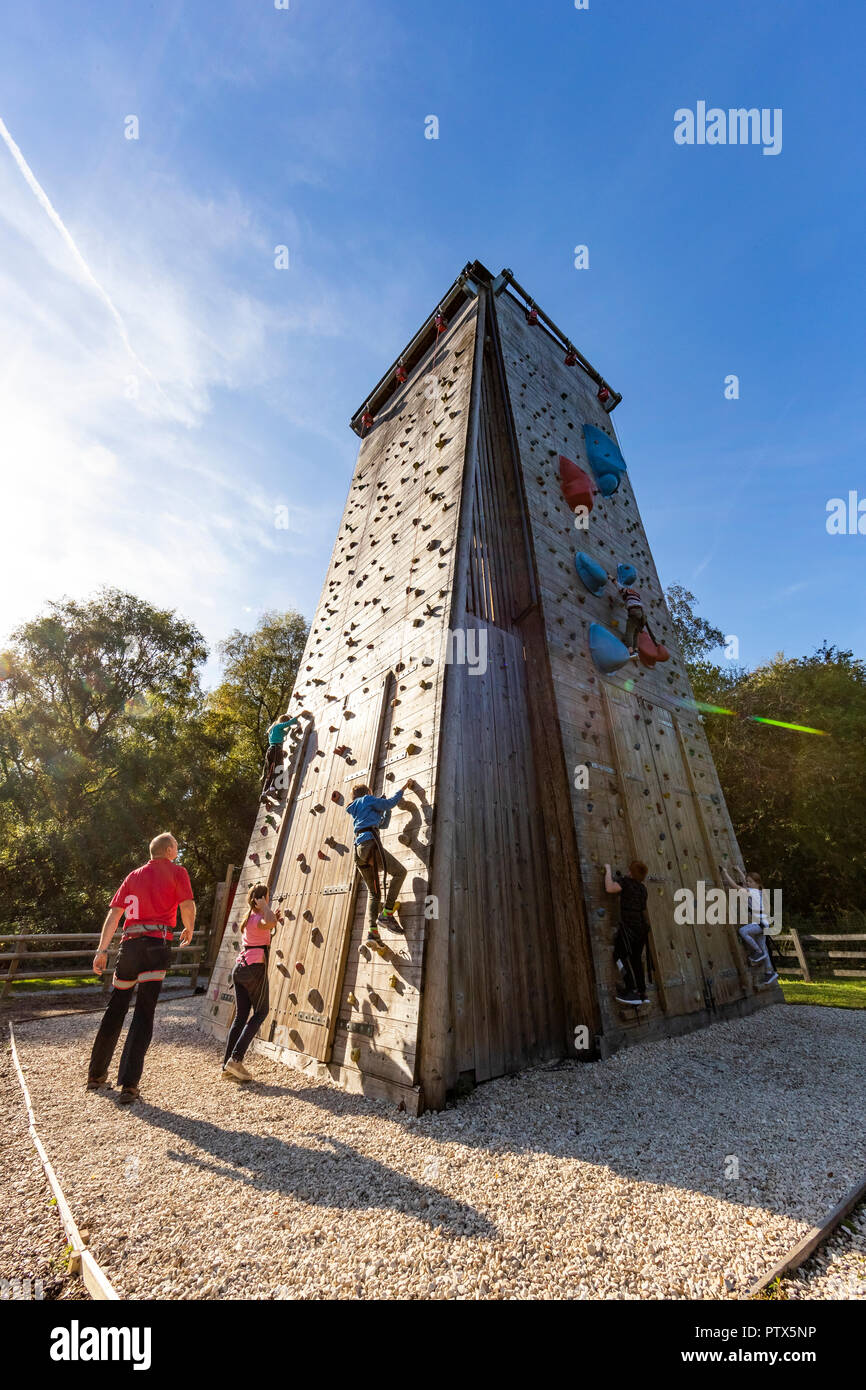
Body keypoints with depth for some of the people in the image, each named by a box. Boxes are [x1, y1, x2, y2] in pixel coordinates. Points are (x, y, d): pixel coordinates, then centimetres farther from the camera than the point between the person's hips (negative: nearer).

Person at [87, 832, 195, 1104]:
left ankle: (96, 1075, 30)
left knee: (114, 1010, 18)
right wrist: (189, 930, 11)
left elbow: (114, 913, 11)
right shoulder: (177, 871, 3)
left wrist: (102, 950, 12)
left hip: (129, 943, 5)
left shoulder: (134, 876, 17)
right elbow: (188, 905, -8)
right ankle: (128, 1084, -5)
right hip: (156, 943, -5)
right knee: (144, 1014, -1)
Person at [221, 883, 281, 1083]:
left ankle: (227, 1067, 11)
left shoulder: (249, 917, 14)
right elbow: (269, 923, -38)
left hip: (240, 967, 8)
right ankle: (235, 1059, -3)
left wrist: (274, 919, 17)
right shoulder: (260, 918, -13)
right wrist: (265, 908, -21)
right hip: (255, 968, -8)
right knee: (260, 1012, 4)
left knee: (241, 1016, 11)